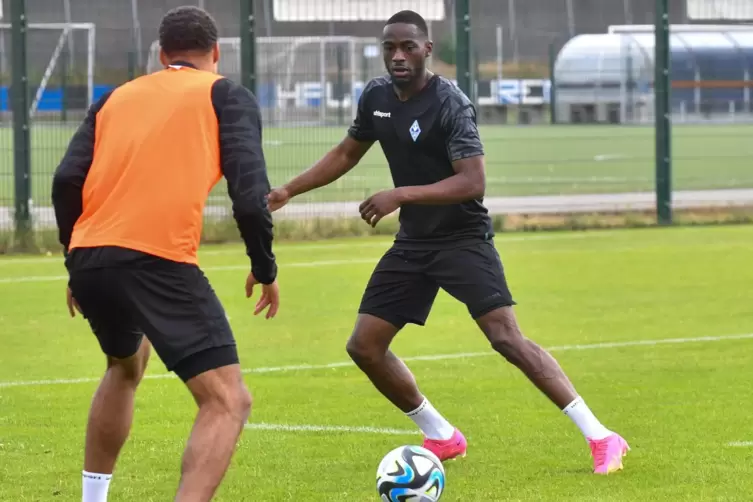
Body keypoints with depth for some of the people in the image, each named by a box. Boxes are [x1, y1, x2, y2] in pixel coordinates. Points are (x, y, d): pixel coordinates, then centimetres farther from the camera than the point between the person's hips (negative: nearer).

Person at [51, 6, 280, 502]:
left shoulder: (117, 97, 23)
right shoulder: (227, 97, 11)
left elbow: (68, 182, 12)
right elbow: (249, 190, -3)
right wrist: (265, 268, 9)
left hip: (90, 259, 6)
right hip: (159, 261, -6)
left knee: (126, 367, 34)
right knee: (228, 402, -6)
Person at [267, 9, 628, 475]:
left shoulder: (450, 104, -20)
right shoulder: (377, 96, 3)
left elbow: (472, 182, -27)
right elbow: (346, 154, 20)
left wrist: (401, 195, -30)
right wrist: (289, 191, 15)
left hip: (463, 238, -8)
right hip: (414, 241, 8)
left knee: (506, 337, -22)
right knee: (364, 346, 4)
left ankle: (600, 437, -20)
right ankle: (442, 437, 21)